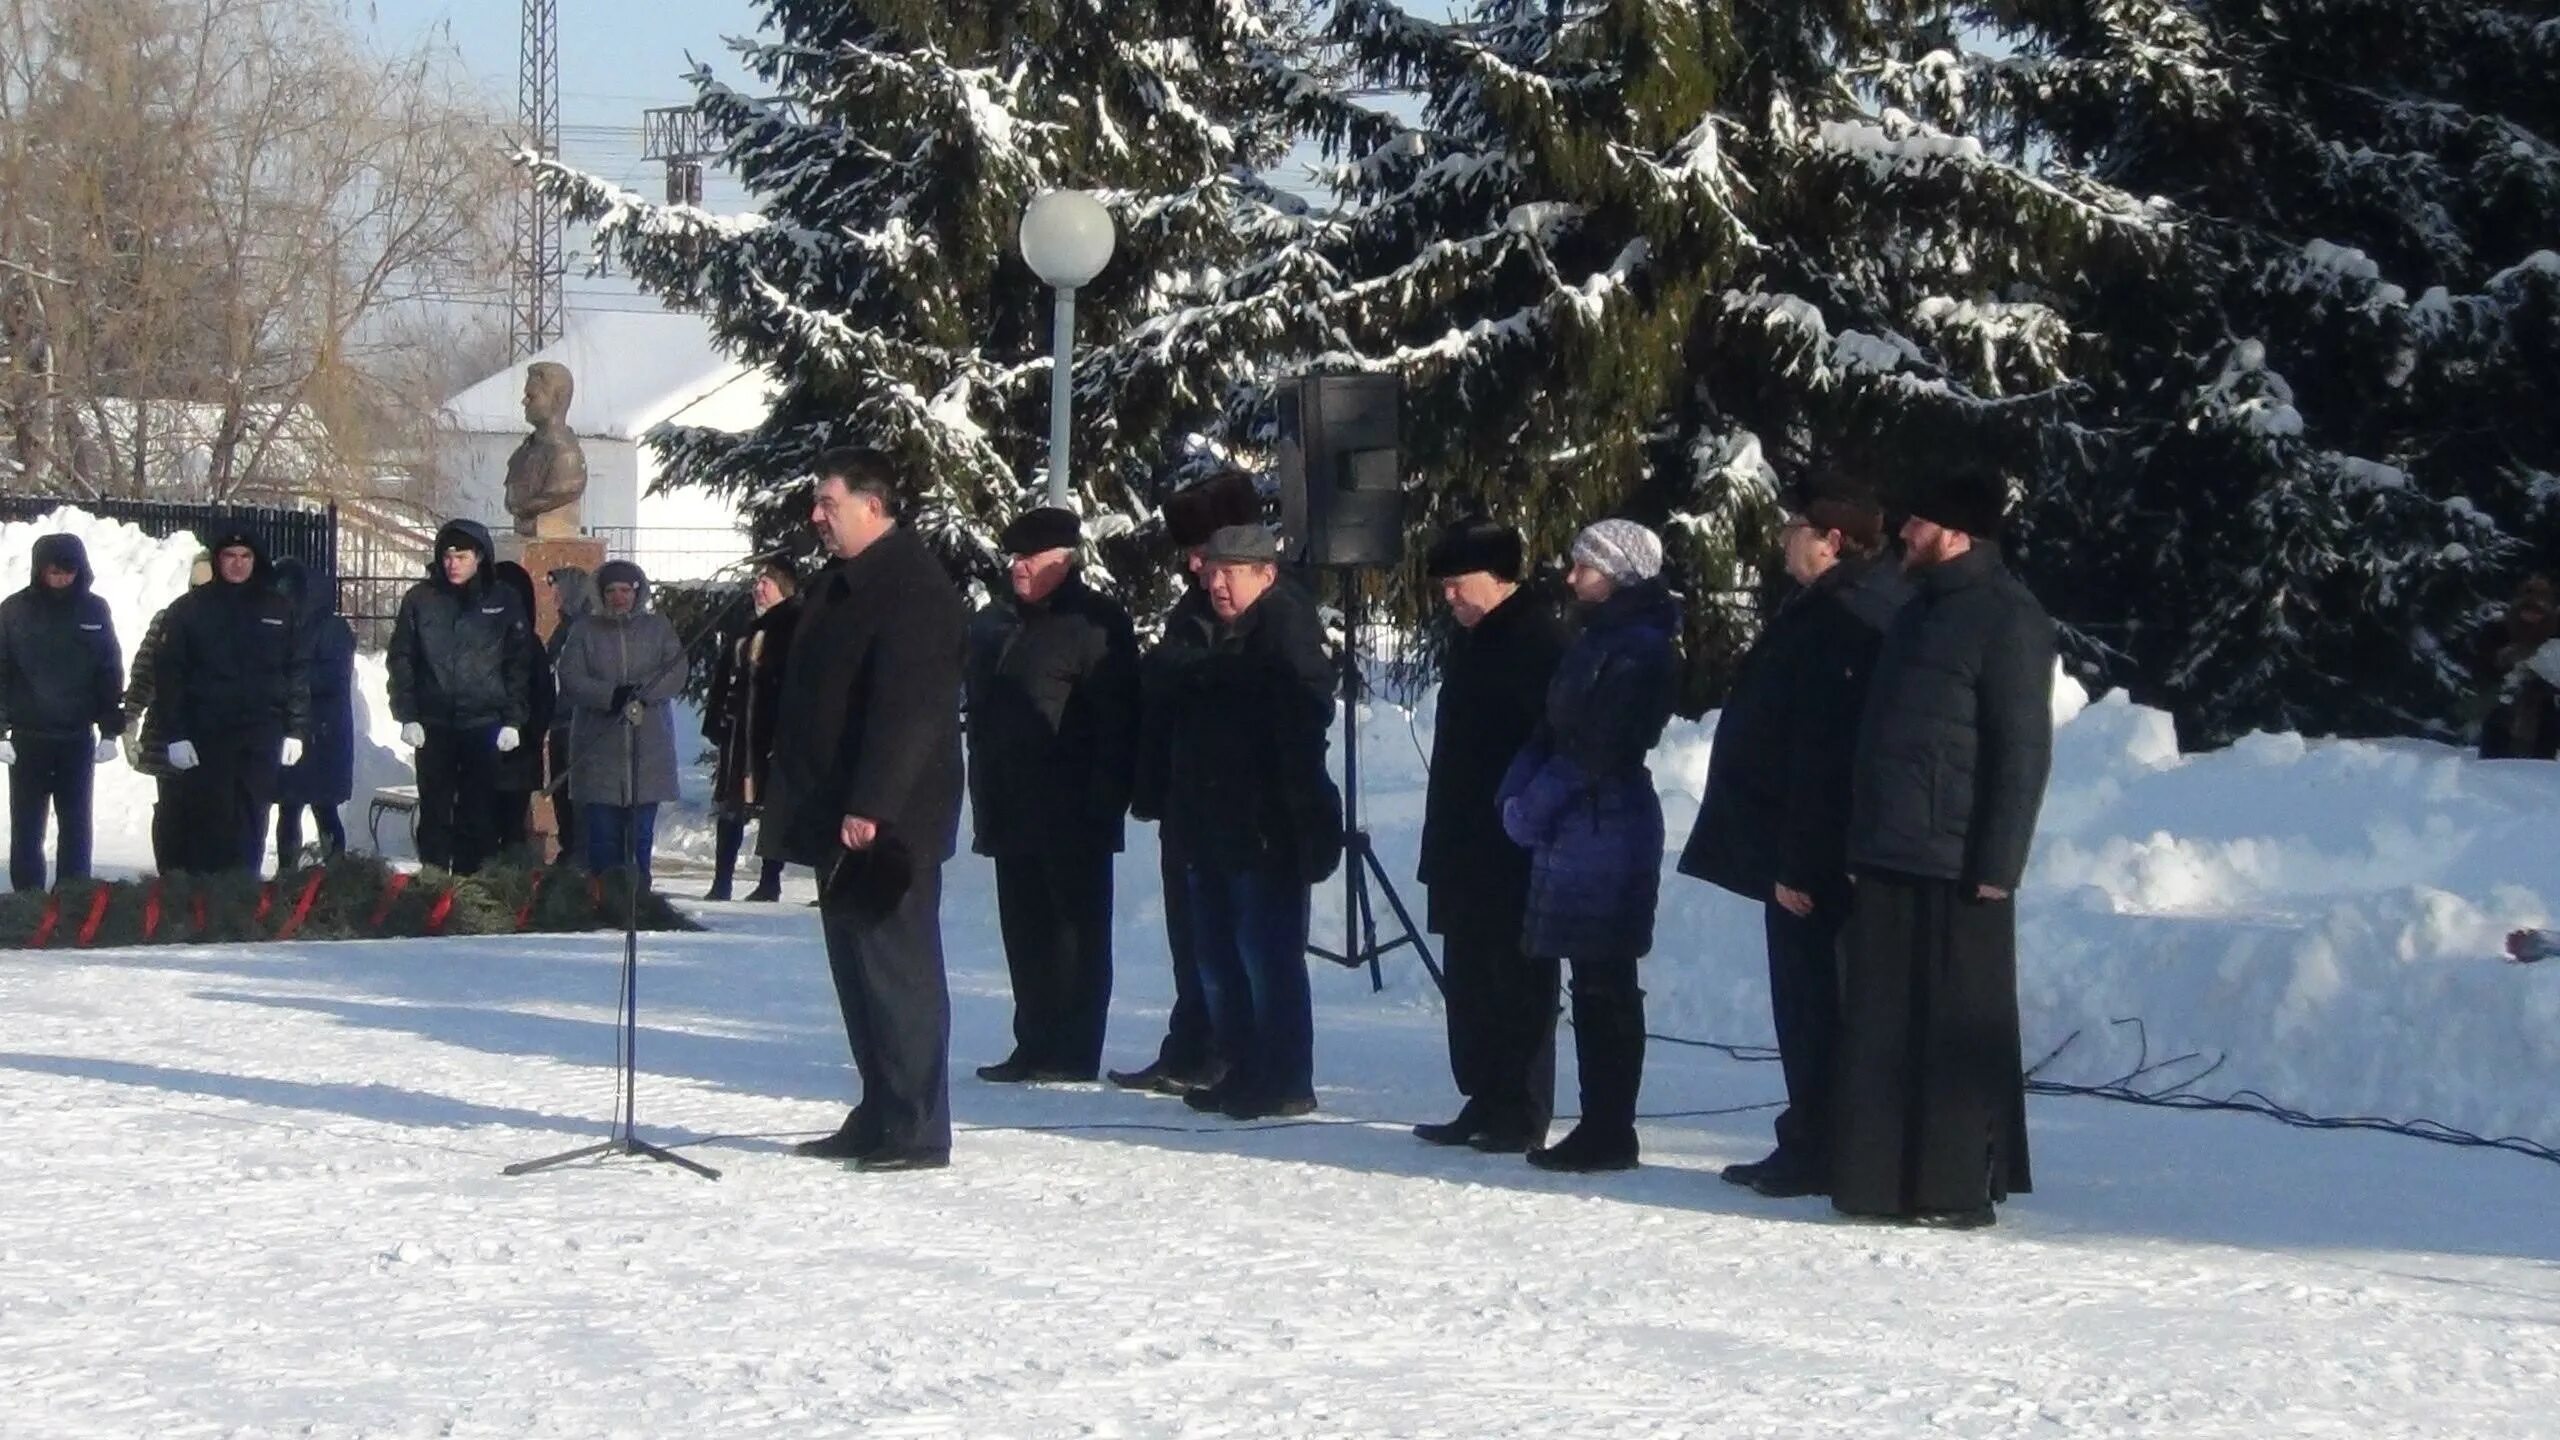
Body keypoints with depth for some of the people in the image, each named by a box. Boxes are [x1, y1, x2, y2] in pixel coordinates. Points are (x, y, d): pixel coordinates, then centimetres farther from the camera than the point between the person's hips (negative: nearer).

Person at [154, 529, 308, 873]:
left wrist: (296, 729, 2)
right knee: (204, 823, -6)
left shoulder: (278, 609, 10)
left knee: (251, 824, 2)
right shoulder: (189, 608, 4)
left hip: (260, 739, 2)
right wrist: (177, 734, -7)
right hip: (205, 738, -2)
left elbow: (297, 672, 9)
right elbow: (169, 674, 0)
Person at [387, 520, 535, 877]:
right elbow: (400, 660, 5)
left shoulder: (504, 602, 2)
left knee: (478, 812, 1)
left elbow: (520, 664, 3)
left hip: (483, 726, -1)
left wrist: (513, 720, -4)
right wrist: (407, 715, -3)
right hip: (433, 724, 1)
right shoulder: (420, 599, 3)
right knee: (434, 809, 4)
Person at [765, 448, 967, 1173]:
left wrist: (870, 807, -26)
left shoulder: (916, 590, -14)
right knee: (858, 971, 13)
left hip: (887, 823, -10)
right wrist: (793, 804, 20)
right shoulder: (834, 585, 17)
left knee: (896, 971, -7)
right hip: (839, 820, 10)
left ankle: (917, 1131, -4)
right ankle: (880, 1117, 20)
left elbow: (908, 711, -22)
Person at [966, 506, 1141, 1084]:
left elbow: (1118, 722, -11)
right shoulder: (993, 625, 17)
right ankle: (1034, 1045, 15)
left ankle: (1073, 1051, -1)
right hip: (1012, 813, 8)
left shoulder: (1097, 623, -6)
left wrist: (1104, 803, -17)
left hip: (1072, 815, -8)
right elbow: (980, 718, 22)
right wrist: (984, 801, 16)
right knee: (1025, 931, 9)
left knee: (1074, 926, -3)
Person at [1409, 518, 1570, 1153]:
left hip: (1517, 849, -10)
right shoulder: (1469, 640, 16)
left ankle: (1521, 1115, 0)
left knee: (1518, 982, -4)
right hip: (1467, 850, 10)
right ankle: (1485, 1103, 19)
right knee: (1469, 981, 12)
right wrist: (1441, 847, 19)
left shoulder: (1541, 641, -12)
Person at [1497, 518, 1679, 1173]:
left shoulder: (1636, 651, -13)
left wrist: (1534, 804, -9)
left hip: (1608, 830, -9)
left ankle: (1609, 1133, -1)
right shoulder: (1598, 641, 16)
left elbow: (1600, 752, -17)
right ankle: (1603, 1126, 15)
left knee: (1604, 986, -5)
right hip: (1577, 831, 9)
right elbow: (1555, 733, 17)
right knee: (1597, 984, 11)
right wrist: (1521, 793, 1)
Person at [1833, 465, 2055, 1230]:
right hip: (1888, 855, 9)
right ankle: (1884, 1177, 15)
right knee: (1882, 1026, 9)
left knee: (1954, 1028, -3)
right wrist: (1859, 842, 18)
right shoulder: (1924, 608, 18)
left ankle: (1958, 1186, 1)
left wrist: (1997, 864, -18)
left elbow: (2023, 751, -14)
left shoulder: (2006, 618, -9)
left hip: (1954, 865, -9)